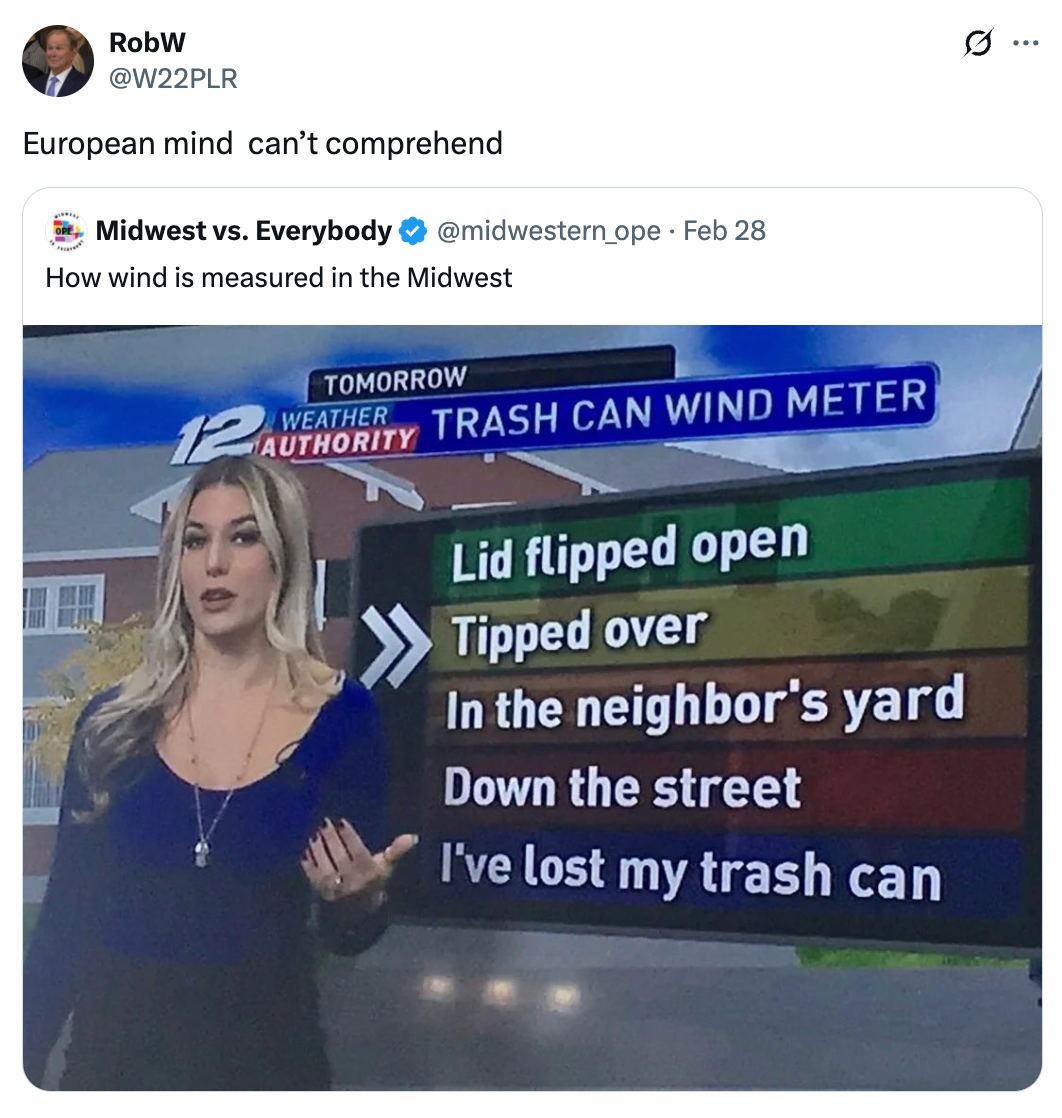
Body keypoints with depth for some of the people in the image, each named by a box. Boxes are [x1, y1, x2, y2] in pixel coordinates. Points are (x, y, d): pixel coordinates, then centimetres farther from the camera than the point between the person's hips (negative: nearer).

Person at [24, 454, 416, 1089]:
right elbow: (65, 919, 0)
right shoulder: (114, 722, -3)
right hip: (112, 1046, 2)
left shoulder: (343, 719, -7)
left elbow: (345, 937, -1)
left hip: (265, 1054, -1)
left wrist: (361, 899, -22)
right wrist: (22, 1070, -4)